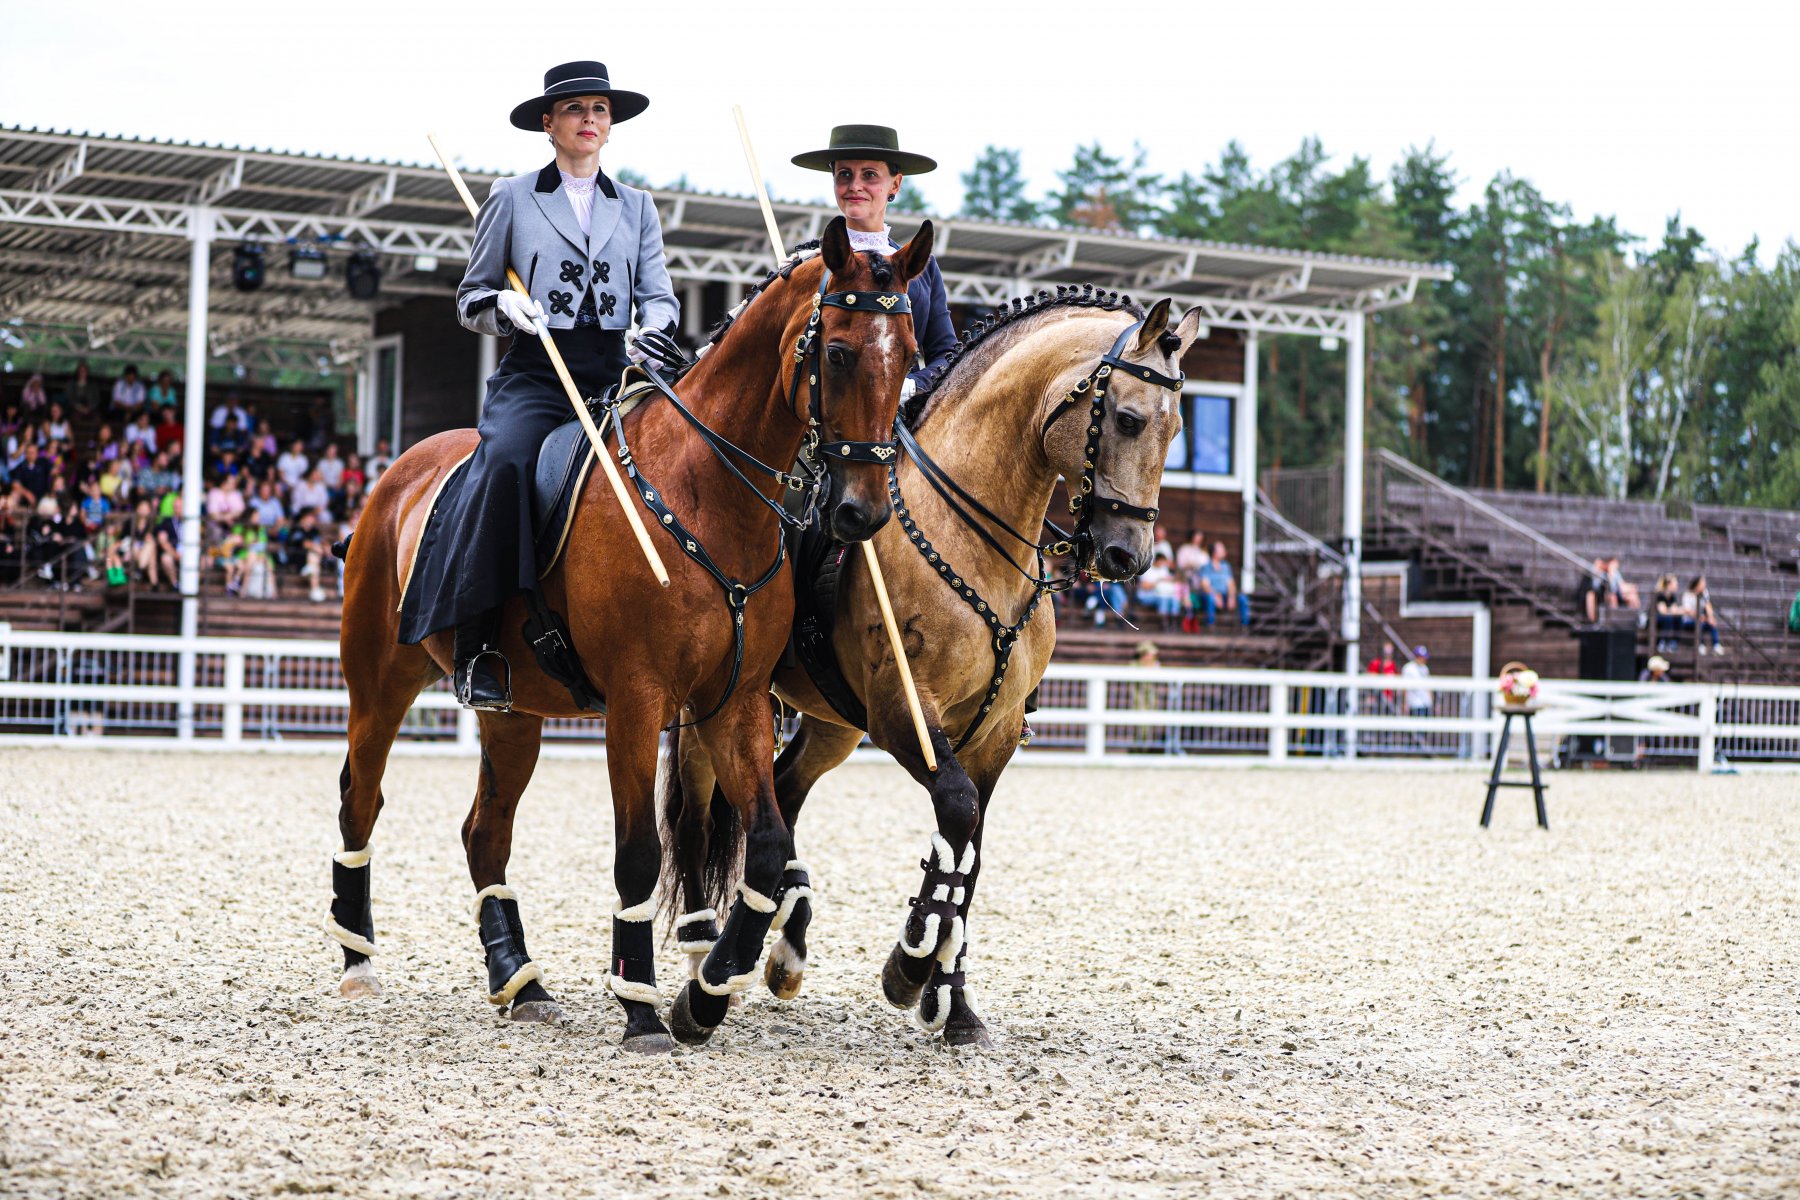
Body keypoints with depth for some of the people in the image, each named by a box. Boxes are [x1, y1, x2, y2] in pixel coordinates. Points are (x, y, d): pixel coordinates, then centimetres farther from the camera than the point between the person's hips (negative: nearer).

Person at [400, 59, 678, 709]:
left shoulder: (637, 206, 19)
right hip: (535, 373, -3)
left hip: (616, 374, 3)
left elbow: (658, 295, 14)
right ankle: (479, 643, -31)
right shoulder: (512, 198, 12)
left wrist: (653, 328, -9)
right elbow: (469, 299, 15)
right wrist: (501, 304, -8)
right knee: (506, 461, -34)